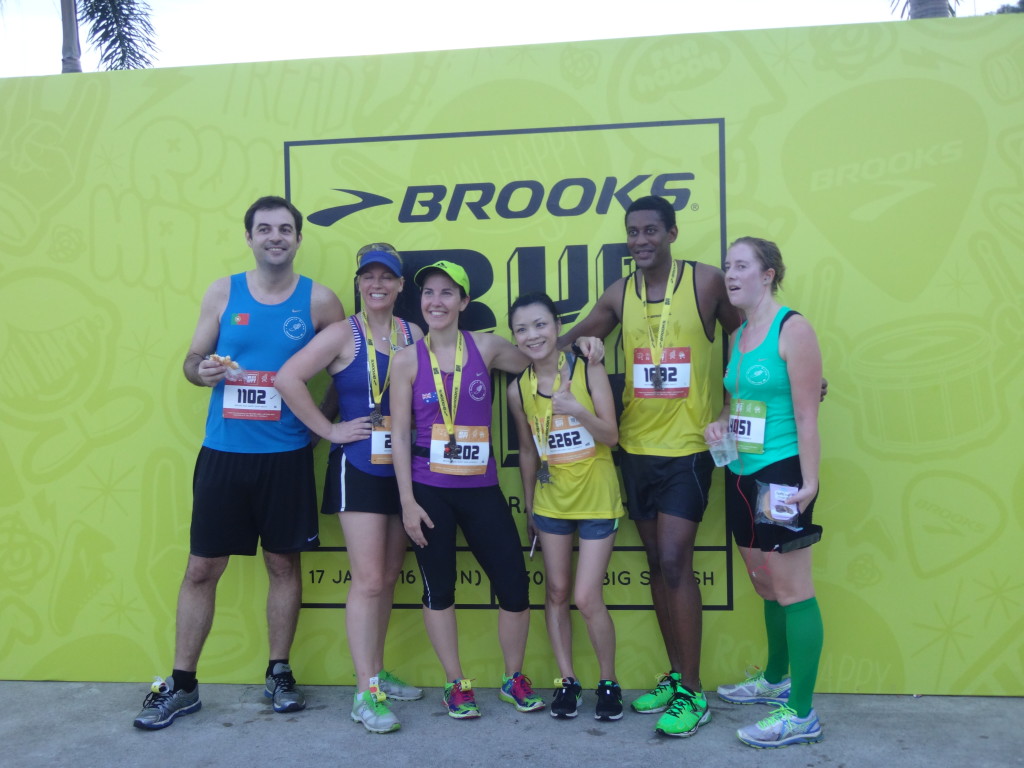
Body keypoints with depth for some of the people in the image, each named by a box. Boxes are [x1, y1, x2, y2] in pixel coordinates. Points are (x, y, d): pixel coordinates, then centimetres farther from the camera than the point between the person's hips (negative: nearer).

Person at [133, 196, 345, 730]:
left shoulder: (319, 300, 1)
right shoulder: (223, 292, 5)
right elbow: (192, 361, 9)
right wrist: (202, 370, -13)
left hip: (287, 456, -1)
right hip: (223, 452, 1)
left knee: (283, 564, 9)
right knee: (201, 568, 5)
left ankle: (279, 674, 27)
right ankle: (181, 685, 20)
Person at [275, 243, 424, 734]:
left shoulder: (414, 336, 7)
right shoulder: (344, 334, -5)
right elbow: (288, 379, -15)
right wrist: (329, 430, -13)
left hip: (403, 468, 5)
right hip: (359, 468, -5)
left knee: (388, 578, 13)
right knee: (368, 580, -6)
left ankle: (377, 673, 27)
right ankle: (365, 694, 2)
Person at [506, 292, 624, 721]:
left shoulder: (588, 370, -11)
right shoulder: (518, 389, -2)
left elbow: (611, 435, -12)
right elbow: (527, 451, 8)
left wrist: (578, 410, -30)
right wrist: (527, 508, 12)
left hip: (597, 499, -3)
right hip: (551, 500, 3)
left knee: (587, 599, -3)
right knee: (556, 593, 9)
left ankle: (608, 682, 19)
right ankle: (567, 681, 26)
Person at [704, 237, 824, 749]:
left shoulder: (791, 328, -11)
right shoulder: (738, 336, 12)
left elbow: (807, 413, -15)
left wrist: (809, 482, -20)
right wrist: (720, 422, 1)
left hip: (780, 475, -8)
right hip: (743, 475, 8)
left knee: (791, 588, -2)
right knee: (764, 583, 19)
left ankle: (801, 714, 8)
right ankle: (775, 681, 36)